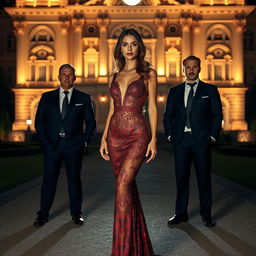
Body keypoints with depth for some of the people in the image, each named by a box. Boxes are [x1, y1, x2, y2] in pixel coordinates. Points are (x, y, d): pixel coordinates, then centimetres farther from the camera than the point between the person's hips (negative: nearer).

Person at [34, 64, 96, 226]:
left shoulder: (84, 98, 7)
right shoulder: (47, 97, 9)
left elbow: (91, 123, 9)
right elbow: (39, 122, 8)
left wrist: (84, 141, -1)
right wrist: (45, 141, -1)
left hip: (74, 146, 0)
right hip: (52, 145, 1)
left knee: (74, 179, 5)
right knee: (49, 179, 2)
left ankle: (76, 213, 17)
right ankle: (43, 214, 12)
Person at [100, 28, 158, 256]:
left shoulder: (148, 74, 2)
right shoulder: (114, 77, 14)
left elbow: (152, 107, -1)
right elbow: (112, 109, 15)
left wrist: (153, 139, -8)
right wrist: (104, 138, 9)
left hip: (138, 135, -5)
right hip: (115, 135, 5)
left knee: (123, 184, -17)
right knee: (127, 186, 9)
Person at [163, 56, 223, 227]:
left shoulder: (210, 90, 6)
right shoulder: (175, 91, 12)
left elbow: (217, 114, 3)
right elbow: (168, 116, 13)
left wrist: (213, 136, -5)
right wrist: (170, 135, 3)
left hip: (202, 140, -2)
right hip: (181, 140, 2)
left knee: (204, 178, 4)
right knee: (181, 177, 6)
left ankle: (206, 215, 16)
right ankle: (181, 213, 18)